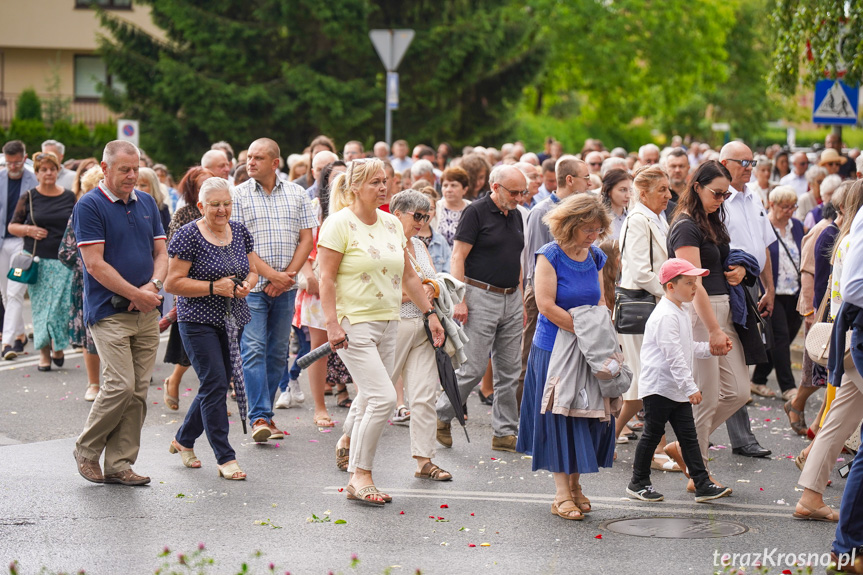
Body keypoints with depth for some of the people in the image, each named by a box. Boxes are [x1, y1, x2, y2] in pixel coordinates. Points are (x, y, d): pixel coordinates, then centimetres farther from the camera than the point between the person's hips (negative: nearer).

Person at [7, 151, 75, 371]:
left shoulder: (69, 197, 6)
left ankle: (58, 347, 11)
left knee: (64, 306, -8)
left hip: (64, 261, 0)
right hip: (38, 261, 0)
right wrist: (29, 230, -10)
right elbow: (12, 226, 8)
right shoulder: (28, 197, 3)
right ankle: (44, 353, 9)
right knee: (41, 306, 1)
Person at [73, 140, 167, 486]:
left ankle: (119, 464, 9)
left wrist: (153, 285, -8)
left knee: (138, 391, 3)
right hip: (109, 312, -6)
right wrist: (137, 295, -13)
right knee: (121, 385, -14)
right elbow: (95, 265, -13)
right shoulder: (90, 206, -7)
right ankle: (86, 449, 6)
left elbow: (161, 253, 13)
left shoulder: (147, 203, 13)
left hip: (147, 314, 6)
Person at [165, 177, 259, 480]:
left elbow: (253, 270, 15)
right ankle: (225, 458, -6)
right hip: (199, 321, -7)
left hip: (232, 321, 7)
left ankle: (183, 440, 33)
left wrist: (246, 284, -8)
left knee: (216, 384, 12)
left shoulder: (239, 231, 8)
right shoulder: (188, 235, -11)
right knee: (215, 385, -10)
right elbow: (172, 283, -13)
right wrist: (213, 287, -20)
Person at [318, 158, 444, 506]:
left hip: (388, 323, 7)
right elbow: (327, 278, -11)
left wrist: (429, 313, 14)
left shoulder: (392, 224, 12)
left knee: (369, 400, 11)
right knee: (383, 398, -15)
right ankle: (360, 476, -7)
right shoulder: (340, 223, -8)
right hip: (354, 324, -7)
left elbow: (408, 275, 19)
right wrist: (332, 324, -18)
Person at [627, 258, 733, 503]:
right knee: (653, 433, 2)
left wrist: (711, 348, 13)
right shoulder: (665, 316, -20)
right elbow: (674, 355, -24)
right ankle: (638, 482, 14)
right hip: (658, 388, -9)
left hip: (678, 390, 9)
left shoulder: (681, 314, 14)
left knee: (688, 436, 6)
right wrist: (690, 388, -26)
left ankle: (703, 484, 5)